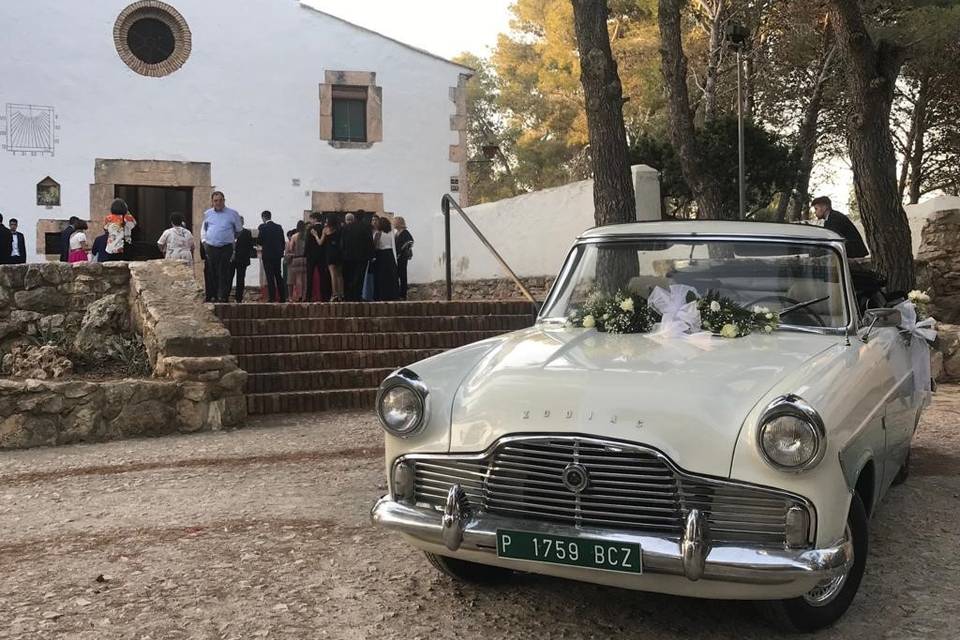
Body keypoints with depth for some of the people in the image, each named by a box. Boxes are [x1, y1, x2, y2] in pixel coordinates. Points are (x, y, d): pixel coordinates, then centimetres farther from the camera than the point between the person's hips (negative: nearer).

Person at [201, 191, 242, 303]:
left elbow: (239, 231, 12)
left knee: (224, 273, -10)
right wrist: (204, 240, 15)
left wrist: (236, 242, 7)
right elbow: (204, 229, 25)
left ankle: (223, 297, -12)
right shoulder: (207, 214, 12)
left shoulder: (232, 214, 4)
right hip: (211, 248, 3)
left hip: (226, 248, -3)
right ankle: (215, 296, 14)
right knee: (213, 273, 6)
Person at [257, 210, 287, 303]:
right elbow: (283, 242, 8)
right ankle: (282, 297, 10)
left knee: (270, 278, -3)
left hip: (267, 255, -5)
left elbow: (259, 242, -9)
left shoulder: (262, 227, -9)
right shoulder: (279, 227, 6)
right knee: (278, 276, 11)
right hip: (277, 255, 5)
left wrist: (258, 236, 10)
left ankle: (272, 298, -6)